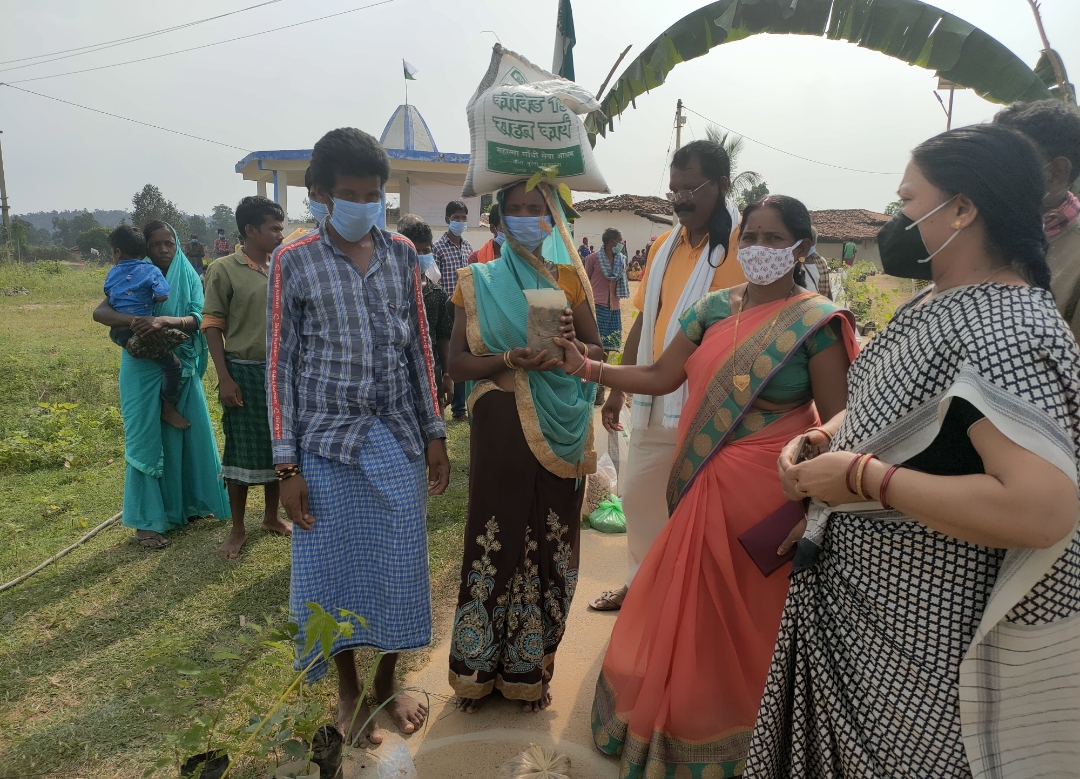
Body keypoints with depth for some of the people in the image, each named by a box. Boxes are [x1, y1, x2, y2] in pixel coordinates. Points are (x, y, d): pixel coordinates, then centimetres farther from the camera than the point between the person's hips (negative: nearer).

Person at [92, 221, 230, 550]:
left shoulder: (189, 278, 2)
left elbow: (198, 318, -10)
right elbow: (99, 313, -13)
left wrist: (167, 320, -30)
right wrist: (133, 321, -33)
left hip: (182, 368, 3)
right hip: (144, 370, -3)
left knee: (189, 433, 11)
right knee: (147, 439, 0)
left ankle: (189, 502, 31)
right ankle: (147, 522, 8)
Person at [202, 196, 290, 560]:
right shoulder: (224, 270, -7)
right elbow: (212, 326, -6)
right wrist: (224, 378, -12)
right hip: (243, 370, -4)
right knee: (241, 450, 5)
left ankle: (271, 516, 31)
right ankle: (238, 529, 19)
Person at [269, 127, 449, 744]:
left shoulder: (402, 254, 7)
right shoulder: (294, 261, -2)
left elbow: (420, 347, 9)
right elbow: (280, 364, -2)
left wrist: (435, 434, 7)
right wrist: (287, 465, -6)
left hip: (397, 440, 3)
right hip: (327, 444, -2)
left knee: (397, 566, 9)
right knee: (334, 568, 7)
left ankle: (387, 681, 32)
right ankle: (349, 691, 31)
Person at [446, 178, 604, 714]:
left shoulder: (569, 277, 8)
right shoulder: (479, 281, 3)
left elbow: (599, 351, 9)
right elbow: (457, 364, -2)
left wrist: (571, 345, -13)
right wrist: (512, 359, -18)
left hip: (562, 429, 2)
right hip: (501, 426, -1)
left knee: (548, 545, 6)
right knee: (495, 541, 3)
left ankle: (529, 668, 27)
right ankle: (479, 668, 25)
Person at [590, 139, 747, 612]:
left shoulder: (739, 245, -12)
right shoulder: (665, 245, 9)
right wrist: (618, 387, 14)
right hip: (654, 400, 7)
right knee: (638, 494, 19)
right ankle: (640, 582, 40)